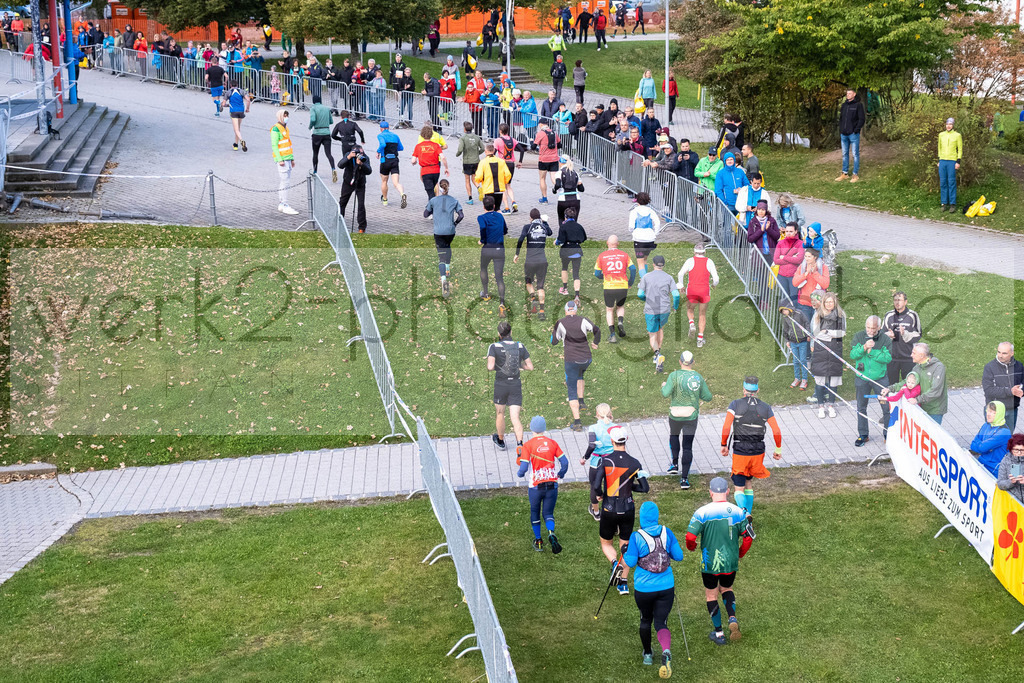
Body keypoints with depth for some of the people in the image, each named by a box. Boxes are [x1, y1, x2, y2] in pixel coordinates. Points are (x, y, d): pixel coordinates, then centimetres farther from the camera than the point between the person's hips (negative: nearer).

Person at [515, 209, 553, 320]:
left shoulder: (528, 226, -2)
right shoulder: (544, 226, 8)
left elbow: (521, 239, -16)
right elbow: (550, 233, 31)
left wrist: (517, 254, -8)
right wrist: (545, 221, 41)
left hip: (530, 261, -2)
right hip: (543, 261, 2)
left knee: (528, 282, 21)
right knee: (540, 286, 6)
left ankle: (533, 298, -5)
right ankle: (541, 311, -3)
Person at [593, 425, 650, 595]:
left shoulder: (605, 460, -13)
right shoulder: (634, 463, -7)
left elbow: (596, 485, -19)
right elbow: (645, 488, -5)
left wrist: (600, 495, 3)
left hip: (609, 511, -2)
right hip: (628, 510, 2)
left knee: (606, 543, 18)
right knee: (625, 545, 16)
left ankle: (615, 563, -11)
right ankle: (623, 583, 14)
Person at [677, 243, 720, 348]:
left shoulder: (690, 261, -4)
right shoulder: (709, 262, -2)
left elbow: (681, 273, -14)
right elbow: (716, 278, -6)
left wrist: (681, 285, 3)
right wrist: (714, 284, 17)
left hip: (691, 291, 0)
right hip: (704, 291, 0)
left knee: (689, 309, 26)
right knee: (702, 314, 15)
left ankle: (692, 324, -4)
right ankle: (700, 339, 10)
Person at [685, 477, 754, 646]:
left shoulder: (702, 512, -13)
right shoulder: (737, 512, -5)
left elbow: (690, 536, -17)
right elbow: (748, 537, 0)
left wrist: (691, 547, 6)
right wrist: (739, 554, 17)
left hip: (710, 563, -2)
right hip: (731, 562, 3)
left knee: (711, 596, 15)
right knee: (727, 589, 26)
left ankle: (718, 633, 20)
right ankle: (733, 619, 2)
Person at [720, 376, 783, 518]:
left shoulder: (735, 404, -3)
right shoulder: (766, 407, 4)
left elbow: (726, 428, -13)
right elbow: (777, 431, 0)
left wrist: (724, 445, -1)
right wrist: (778, 449, 12)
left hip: (740, 452, -3)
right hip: (758, 452, 3)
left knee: (739, 488, 3)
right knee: (748, 483, 23)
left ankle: (745, 513, -23)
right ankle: (748, 514, 24)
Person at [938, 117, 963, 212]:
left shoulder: (957, 135, 1)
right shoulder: (941, 135, 12)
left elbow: (960, 149, 1)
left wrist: (958, 162, -7)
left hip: (952, 161, -4)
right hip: (942, 161, 4)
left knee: (951, 183, -6)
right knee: (943, 183, 3)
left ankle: (953, 204, -3)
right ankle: (945, 203, 9)